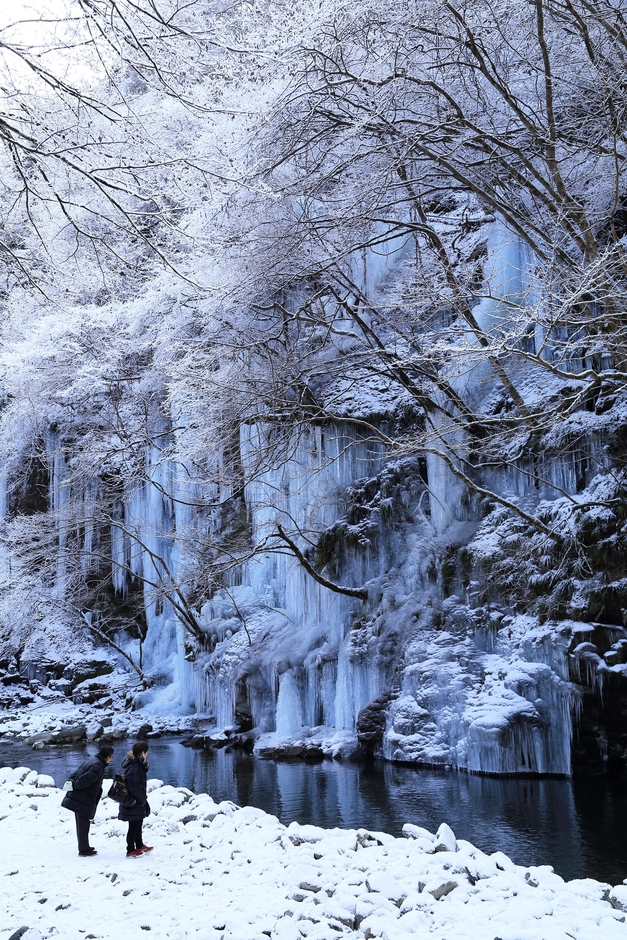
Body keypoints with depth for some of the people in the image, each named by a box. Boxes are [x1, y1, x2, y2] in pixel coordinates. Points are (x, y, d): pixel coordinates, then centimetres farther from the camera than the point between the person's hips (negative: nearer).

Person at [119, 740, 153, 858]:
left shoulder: (137, 764, 6)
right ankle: (130, 851, 14)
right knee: (134, 826, 3)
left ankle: (139, 846, 38)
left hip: (136, 803, 10)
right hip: (134, 803, -10)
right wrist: (143, 800, -16)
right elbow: (135, 787, -25)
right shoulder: (134, 767, -27)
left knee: (138, 824, 23)